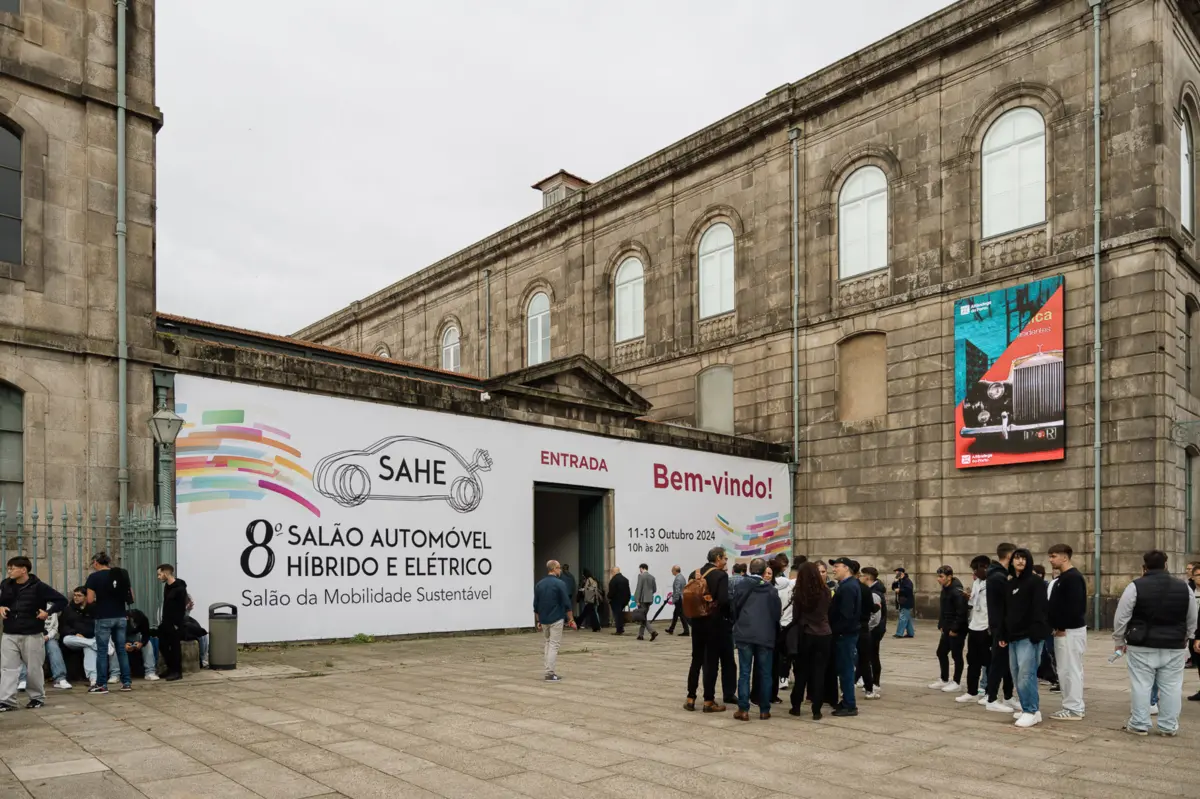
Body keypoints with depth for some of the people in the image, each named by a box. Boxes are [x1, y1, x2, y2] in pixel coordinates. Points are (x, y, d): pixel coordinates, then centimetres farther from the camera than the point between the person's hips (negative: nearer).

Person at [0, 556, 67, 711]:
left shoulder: (38, 586, -10)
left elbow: (62, 601, -6)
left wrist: (48, 612, -16)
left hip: (32, 635, -4)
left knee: (34, 668, 6)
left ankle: (37, 697, 20)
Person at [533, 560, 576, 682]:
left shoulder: (539, 584, 6)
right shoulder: (560, 583, -11)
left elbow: (536, 605, 9)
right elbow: (566, 604, -11)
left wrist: (538, 621, 16)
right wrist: (571, 619, -4)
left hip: (543, 619, 6)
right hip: (556, 619, -6)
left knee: (548, 642, 20)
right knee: (554, 645, -1)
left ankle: (549, 670, 14)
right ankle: (550, 674, -2)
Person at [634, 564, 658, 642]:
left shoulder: (641, 575, -10)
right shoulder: (652, 577, 9)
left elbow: (639, 588, -15)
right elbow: (655, 589, 12)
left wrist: (637, 600, -13)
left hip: (642, 599, -7)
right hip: (649, 599, 7)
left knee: (643, 618, -3)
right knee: (643, 617, 13)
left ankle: (652, 632, -17)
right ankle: (640, 635, 15)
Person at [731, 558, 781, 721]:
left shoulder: (743, 586, 0)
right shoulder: (771, 589, 2)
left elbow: (735, 607, 0)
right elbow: (777, 613, 3)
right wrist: (774, 633, 19)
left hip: (745, 634, -1)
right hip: (765, 635, 1)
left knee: (744, 673, 3)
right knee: (765, 673, 10)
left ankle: (743, 710, 1)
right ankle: (764, 710, 13)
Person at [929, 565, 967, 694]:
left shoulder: (957, 592, -20)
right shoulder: (945, 590, 11)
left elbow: (961, 612, -24)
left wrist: (955, 629, -20)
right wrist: (941, 625, 11)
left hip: (957, 631, -10)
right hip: (947, 630, 10)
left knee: (956, 655, 1)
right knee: (941, 653, 14)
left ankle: (957, 682, 13)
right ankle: (944, 680, 25)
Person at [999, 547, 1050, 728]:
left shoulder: (1036, 581, -5)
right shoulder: (1010, 584, 17)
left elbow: (1039, 609, -14)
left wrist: (1035, 634, -21)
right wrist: (1003, 635, 16)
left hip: (1029, 637, -8)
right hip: (1014, 636, 8)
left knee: (1026, 674, -12)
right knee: (1017, 675, 10)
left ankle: (1032, 711, -4)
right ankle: (1028, 708, 19)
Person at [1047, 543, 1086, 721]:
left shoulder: (1073, 577, -15)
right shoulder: (1063, 578, 16)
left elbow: (1075, 607, -23)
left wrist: (1062, 628, -18)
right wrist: (1057, 626, 12)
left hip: (1070, 631, -10)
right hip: (1063, 631, 10)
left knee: (1070, 670, -5)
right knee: (1066, 669, 13)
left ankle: (1074, 709, 1)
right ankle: (1073, 706, 20)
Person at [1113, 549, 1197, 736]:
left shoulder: (1135, 587, -9)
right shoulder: (1184, 587, 2)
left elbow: (1121, 618, -5)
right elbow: (1192, 622, 12)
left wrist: (1119, 640, 8)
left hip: (1142, 646, -3)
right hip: (1174, 647, 3)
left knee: (1141, 685, 3)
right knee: (1171, 687, 10)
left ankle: (1139, 724, 8)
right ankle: (1169, 726, 14)